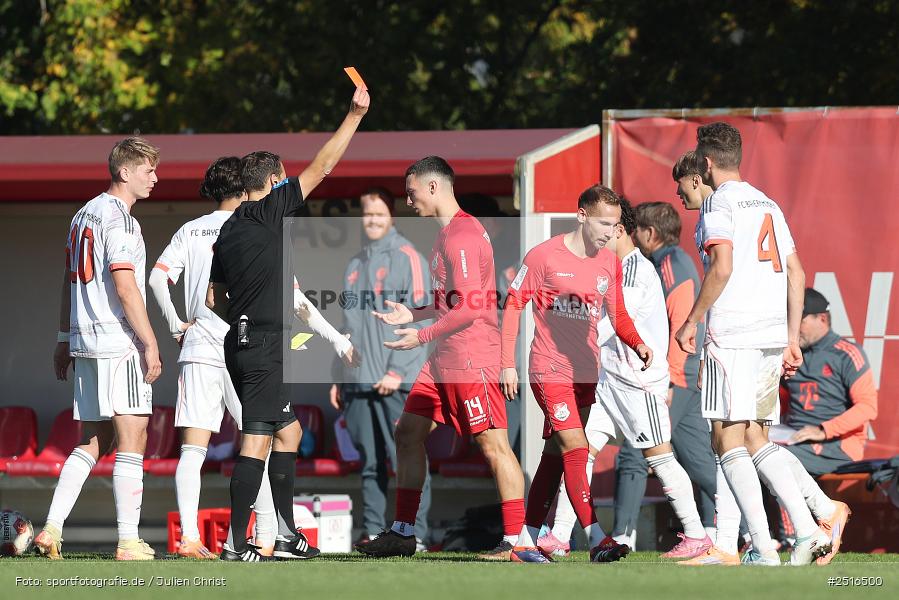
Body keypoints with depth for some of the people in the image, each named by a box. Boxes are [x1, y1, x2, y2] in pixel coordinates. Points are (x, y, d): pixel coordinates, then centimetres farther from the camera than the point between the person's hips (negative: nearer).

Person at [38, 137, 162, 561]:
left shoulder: (85, 215, 16)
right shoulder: (118, 218, -12)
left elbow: (69, 283, 20)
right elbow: (125, 288, -18)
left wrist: (64, 340, 24)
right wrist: (150, 344, -16)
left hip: (86, 342, 9)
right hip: (118, 342, -9)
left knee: (93, 441, 13)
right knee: (131, 438, -6)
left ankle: (52, 528, 5)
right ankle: (128, 542, -9)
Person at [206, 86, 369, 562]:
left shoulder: (229, 229, 14)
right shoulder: (269, 211, -8)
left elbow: (214, 298, 18)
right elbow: (322, 166, -7)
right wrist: (355, 115, -2)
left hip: (242, 344, 9)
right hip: (266, 350, -9)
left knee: (288, 431, 18)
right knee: (256, 442, -9)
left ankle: (286, 535, 20)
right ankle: (236, 543, -12)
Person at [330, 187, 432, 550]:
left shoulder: (407, 257, -1)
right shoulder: (355, 265, 20)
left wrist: (396, 370, -15)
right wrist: (339, 377, 17)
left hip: (398, 383, -7)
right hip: (358, 383, 7)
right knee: (370, 462, 7)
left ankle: (414, 534, -8)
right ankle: (372, 531, 9)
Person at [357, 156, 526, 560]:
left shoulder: (461, 236, -16)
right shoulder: (448, 233, 17)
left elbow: (470, 306, -22)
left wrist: (423, 336, -18)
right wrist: (413, 315, 20)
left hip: (472, 357, -11)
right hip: (444, 359, 11)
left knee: (493, 444, -9)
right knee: (408, 433, 12)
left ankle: (516, 541, -8)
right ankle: (402, 533, 18)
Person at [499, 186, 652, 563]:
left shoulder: (610, 263, 7)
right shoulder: (544, 256, -10)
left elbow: (617, 314, 16)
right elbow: (513, 305, -4)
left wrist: (637, 344, -5)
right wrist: (508, 364, -7)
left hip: (585, 373, 6)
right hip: (549, 371, -6)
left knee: (555, 456, 10)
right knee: (576, 449, -16)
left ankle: (526, 542, 18)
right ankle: (596, 539, -21)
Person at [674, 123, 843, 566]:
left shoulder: (719, 202, -4)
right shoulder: (767, 204, 19)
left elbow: (722, 268, -16)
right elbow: (795, 274, 18)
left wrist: (692, 322, -8)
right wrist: (792, 339, 20)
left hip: (732, 336, -8)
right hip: (772, 336, 8)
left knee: (728, 439, -5)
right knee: (755, 439, 14)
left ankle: (762, 548, -13)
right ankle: (807, 531, 0)